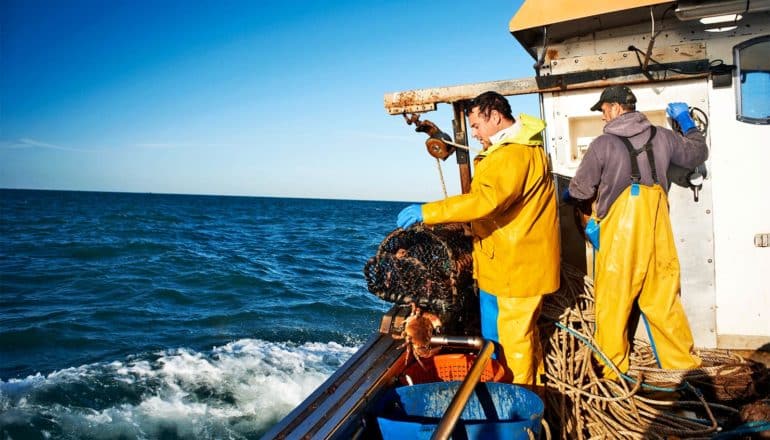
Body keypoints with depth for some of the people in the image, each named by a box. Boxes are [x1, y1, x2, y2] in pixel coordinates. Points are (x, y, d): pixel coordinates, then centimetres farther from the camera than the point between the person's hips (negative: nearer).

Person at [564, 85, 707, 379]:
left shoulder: (603, 144, -8)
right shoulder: (661, 137, 5)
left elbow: (581, 189, -1)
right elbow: (698, 154, 22)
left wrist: (567, 196, 22)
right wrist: (686, 120, 34)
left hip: (618, 234, -4)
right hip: (656, 232, 5)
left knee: (612, 300, 6)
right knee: (662, 298, 13)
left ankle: (612, 367, 16)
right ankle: (682, 361, 23)